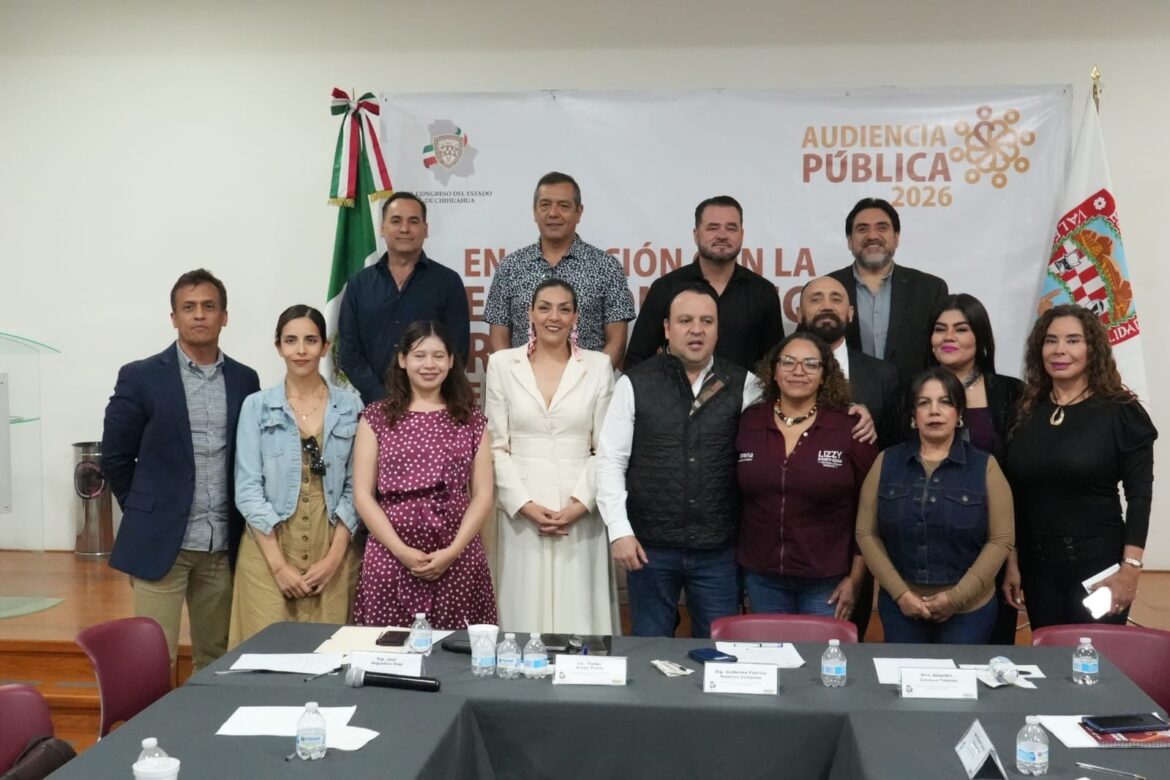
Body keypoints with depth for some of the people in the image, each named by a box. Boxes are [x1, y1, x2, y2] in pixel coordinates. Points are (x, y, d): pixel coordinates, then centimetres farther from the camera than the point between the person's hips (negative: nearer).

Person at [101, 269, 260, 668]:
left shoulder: (245, 380, 7)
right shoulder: (140, 377, -4)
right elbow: (114, 457, 1)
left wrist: (239, 525, 9)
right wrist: (146, 514, 5)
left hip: (222, 545, 4)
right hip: (160, 542, -3)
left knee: (215, 661, 12)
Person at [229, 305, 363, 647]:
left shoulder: (350, 405, 4)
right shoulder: (257, 406, 2)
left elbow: (355, 487, 3)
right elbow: (248, 489, -3)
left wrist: (334, 557, -7)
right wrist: (279, 564, -10)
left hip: (332, 550, 1)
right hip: (269, 548, -1)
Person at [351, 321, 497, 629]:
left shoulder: (472, 420, 9)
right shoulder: (376, 417, 6)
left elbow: (483, 495, 5)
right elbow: (362, 495, 1)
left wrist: (453, 550, -8)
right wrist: (400, 550, -10)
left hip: (458, 560, 1)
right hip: (390, 557, -1)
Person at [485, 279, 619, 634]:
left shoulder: (599, 366, 5)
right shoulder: (502, 364, 5)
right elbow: (496, 446, 2)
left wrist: (580, 504, -10)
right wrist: (525, 504, -9)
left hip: (581, 512, 0)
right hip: (521, 510, 0)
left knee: (580, 612, 1)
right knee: (525, 610, 3)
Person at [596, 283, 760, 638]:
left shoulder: (743, 386, 1)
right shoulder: (635, 384, -2)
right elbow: (611, 461, -3)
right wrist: (620, 530, -9)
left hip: (718, 550, 1)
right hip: (649, 545, -1)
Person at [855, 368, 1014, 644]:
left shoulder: (985, 466, -3)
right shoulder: (886, 462, 2)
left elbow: (1001, 539, -6)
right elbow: (866, 533, 1)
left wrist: (957, 596, -12)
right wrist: (900, 592, -8)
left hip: (968, 610, -1)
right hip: (900, 607, 2)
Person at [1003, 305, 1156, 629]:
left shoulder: (1121, 412, -4)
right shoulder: (1027, 412, 6)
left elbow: (1139, 494, -8)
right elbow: (1013, 495, 7)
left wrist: (1130, 568, -15)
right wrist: (1010, 561, 5)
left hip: (1098, 563, -3)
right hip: (1037, 564, 4)